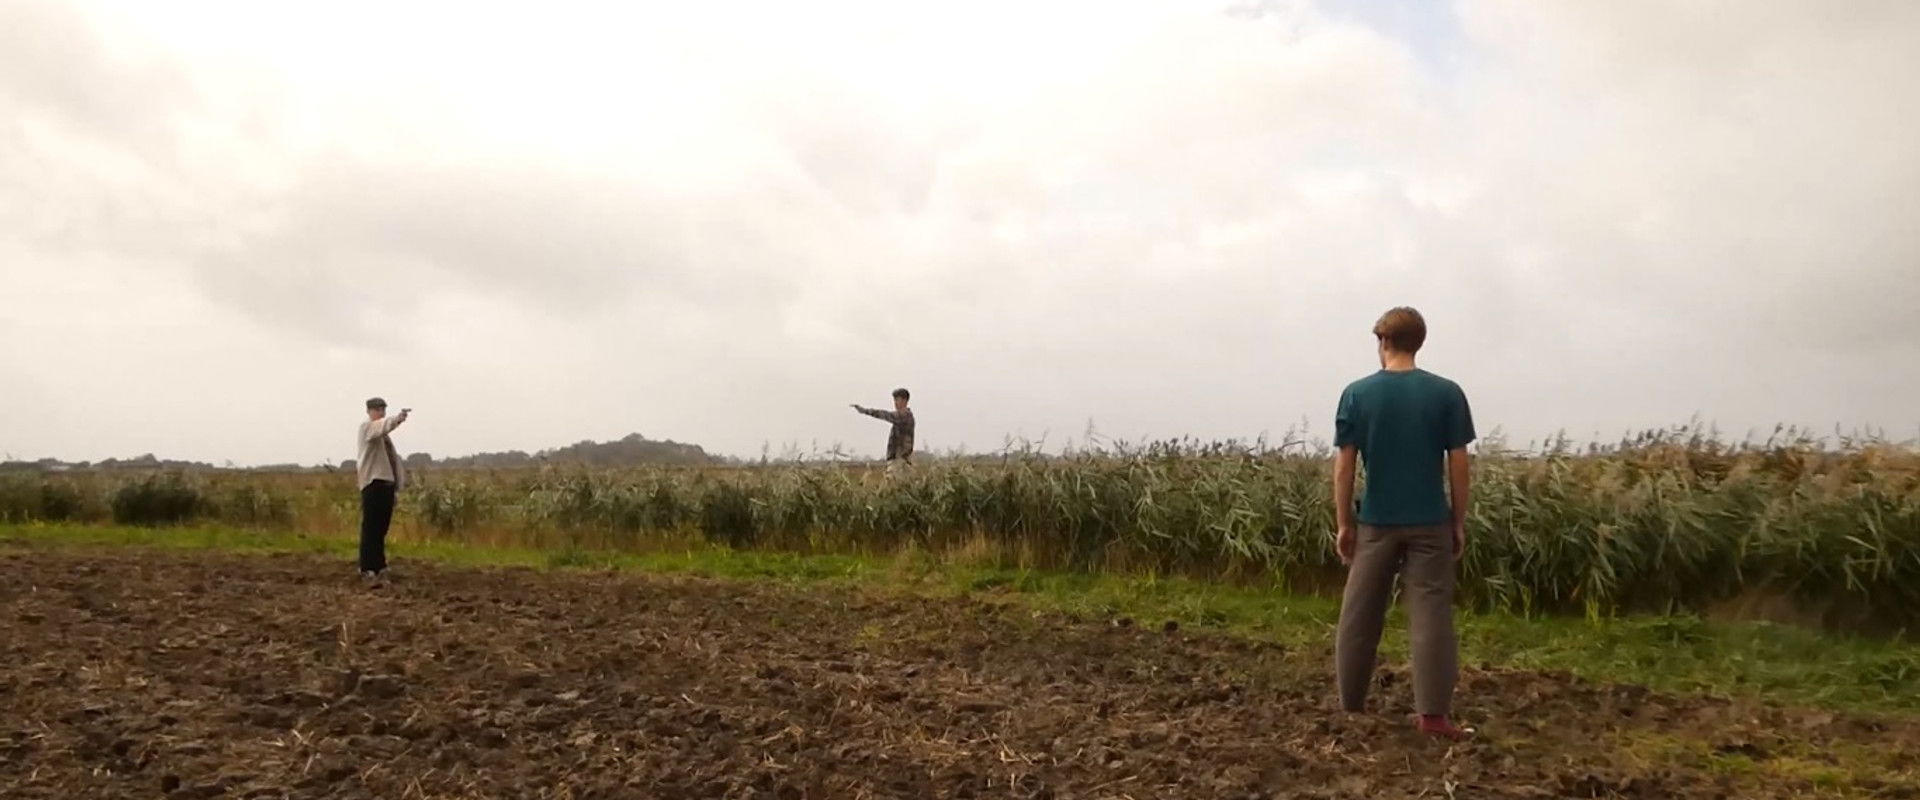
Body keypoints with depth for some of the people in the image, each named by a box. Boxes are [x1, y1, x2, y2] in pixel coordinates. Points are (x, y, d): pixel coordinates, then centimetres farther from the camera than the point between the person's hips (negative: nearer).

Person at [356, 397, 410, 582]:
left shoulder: (384, 433, 23)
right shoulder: (366, 427, -2)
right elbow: (384, 425, -27)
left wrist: (397, 485, 15)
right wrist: (398, 418, -47)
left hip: (387, 483, 8)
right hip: (373, 483, -8)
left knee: (381, 529, 12)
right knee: (370, 529, -8)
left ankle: (379, 566, 18)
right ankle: (367, 569, -6)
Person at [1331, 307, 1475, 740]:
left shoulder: (1357, 393, -3)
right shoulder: (1447, 393, -3)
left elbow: (1344, 465, -4)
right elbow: (1458, 464, -3)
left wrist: (1343, 523, 4)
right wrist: (1459, 522, 6)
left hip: (1376, 522, 0)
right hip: (1430, 523, 0)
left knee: (1359, 616, 10)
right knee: (1431, 615, 3)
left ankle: (1350, 706, 18)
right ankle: (1433, 712, 0)